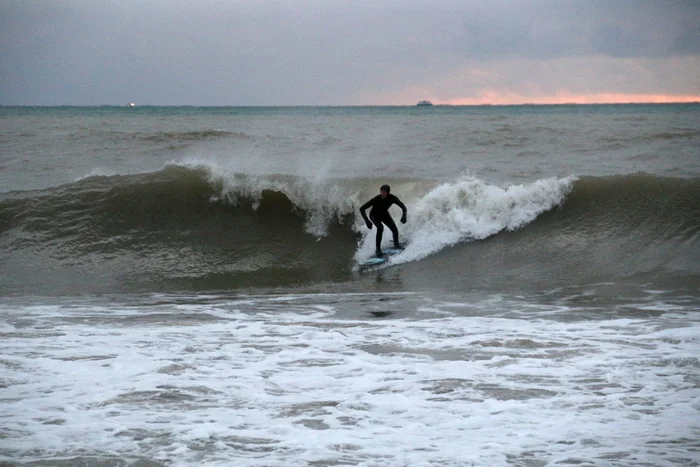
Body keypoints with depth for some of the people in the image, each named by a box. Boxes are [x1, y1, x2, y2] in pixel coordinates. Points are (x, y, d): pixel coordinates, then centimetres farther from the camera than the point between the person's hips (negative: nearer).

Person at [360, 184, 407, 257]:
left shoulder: (392, 198, -28)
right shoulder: (376, 199, -37)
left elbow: (403, 206, -18)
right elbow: (362, 209, -35)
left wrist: (404, 215, -39)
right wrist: (366, 220, -47)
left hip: (384, 215, 3)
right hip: (375, 216, -3)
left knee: (395, 230, -10)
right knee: (380, 228, -31)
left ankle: (396, 243, 25)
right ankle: (378, 248, -17)